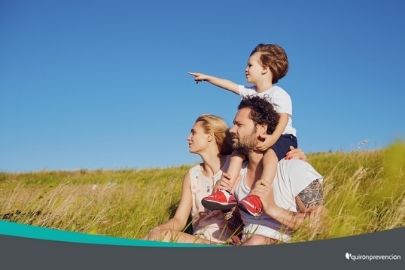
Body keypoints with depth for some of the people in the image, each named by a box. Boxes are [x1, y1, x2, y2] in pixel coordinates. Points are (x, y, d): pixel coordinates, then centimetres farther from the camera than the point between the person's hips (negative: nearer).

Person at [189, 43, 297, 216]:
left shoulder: (278, 94, -14)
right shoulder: (250, 92, 12)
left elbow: (284, 118, -27)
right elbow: (230, 85, 22)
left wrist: (273, 137, -44)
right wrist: (207, 77, 28)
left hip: (283, 138, -8)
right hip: (260, 138, 8)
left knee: (270, 152, -37)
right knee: (239, 150, -10)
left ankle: (259, 197, -52)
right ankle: (227, 193, -20)